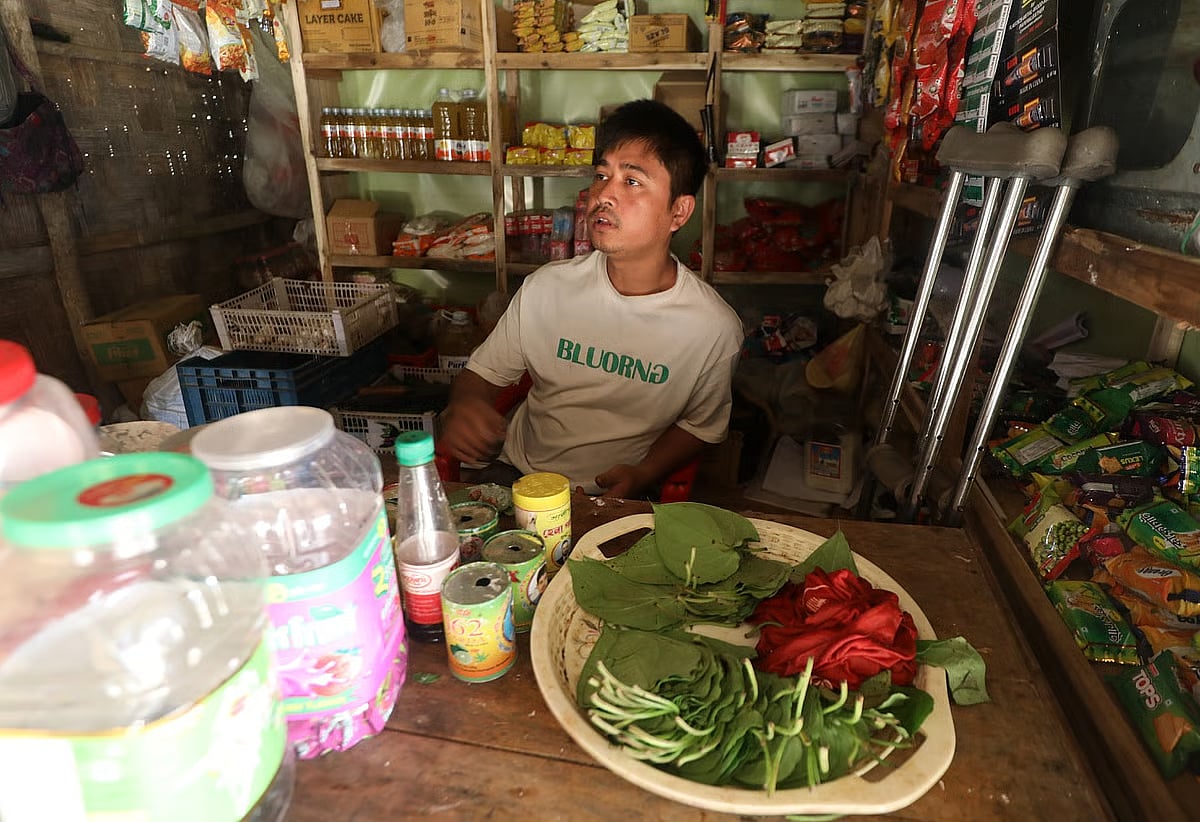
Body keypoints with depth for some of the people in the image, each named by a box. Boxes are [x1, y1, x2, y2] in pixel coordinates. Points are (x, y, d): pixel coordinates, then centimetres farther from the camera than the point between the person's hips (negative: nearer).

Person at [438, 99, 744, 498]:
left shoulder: (715, 327, -11)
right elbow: (483, 372, 6)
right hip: (518, 475, 1)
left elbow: (698, 425, 5)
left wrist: (642, 476, -12)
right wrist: (464, 406, -18)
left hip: (613, 498, 0)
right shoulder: (545, 288, -6)